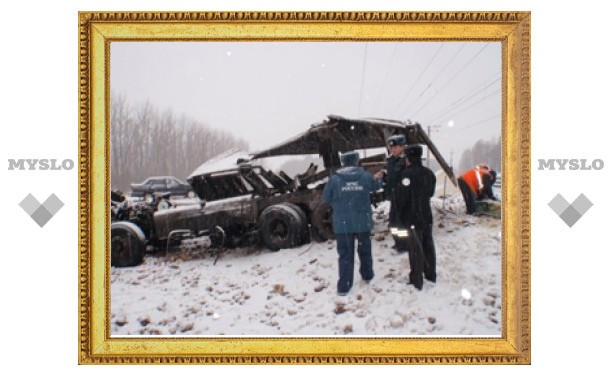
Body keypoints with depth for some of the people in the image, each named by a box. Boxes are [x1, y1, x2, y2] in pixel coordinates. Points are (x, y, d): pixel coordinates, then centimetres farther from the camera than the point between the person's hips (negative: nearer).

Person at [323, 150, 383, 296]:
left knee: (345, 254, 4)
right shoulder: (365, 176, -4)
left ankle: (344, 286, 1)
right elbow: (375, 186, 17)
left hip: (343, 223, -2)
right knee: (364, 249, 22)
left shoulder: (334, 179, -10)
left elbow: (326, 198, 0)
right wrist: (380, 179, 40)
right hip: (363, 222, 2)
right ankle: (367, 275, 39)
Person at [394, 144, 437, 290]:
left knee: (415, 248, -1)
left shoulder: (407, 174, -19)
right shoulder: (429, 173, 4)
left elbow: (401, 197, -16)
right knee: (428, 245, 17)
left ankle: (417, 280, 4)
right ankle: (430, 274, 28)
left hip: (412, 218, -7)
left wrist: (400, 216, -2)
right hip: (426, 216, 7)